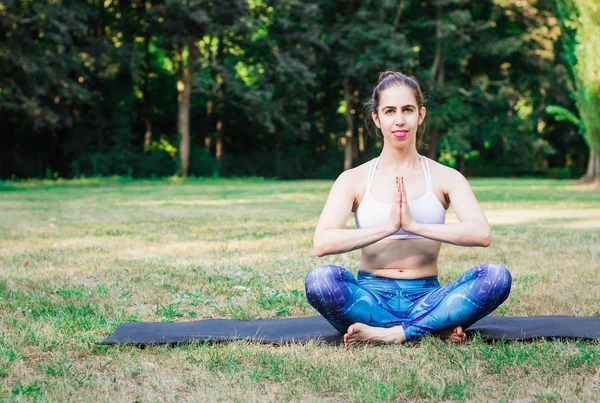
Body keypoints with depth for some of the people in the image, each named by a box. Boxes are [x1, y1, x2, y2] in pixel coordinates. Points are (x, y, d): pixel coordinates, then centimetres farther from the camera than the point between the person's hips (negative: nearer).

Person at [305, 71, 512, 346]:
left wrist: (415, 225, -21)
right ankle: (436, 328, -24)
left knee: (496, 277, -26)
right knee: (320, 279, -33)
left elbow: (481, 233, -12)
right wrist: (388, 226, -21)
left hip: (425, 297, 1)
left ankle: (393, 334, -26)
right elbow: (322, 243, -13)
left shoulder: (445, 178, 6)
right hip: (372, 297, -1)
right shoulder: (353, 180, 4)